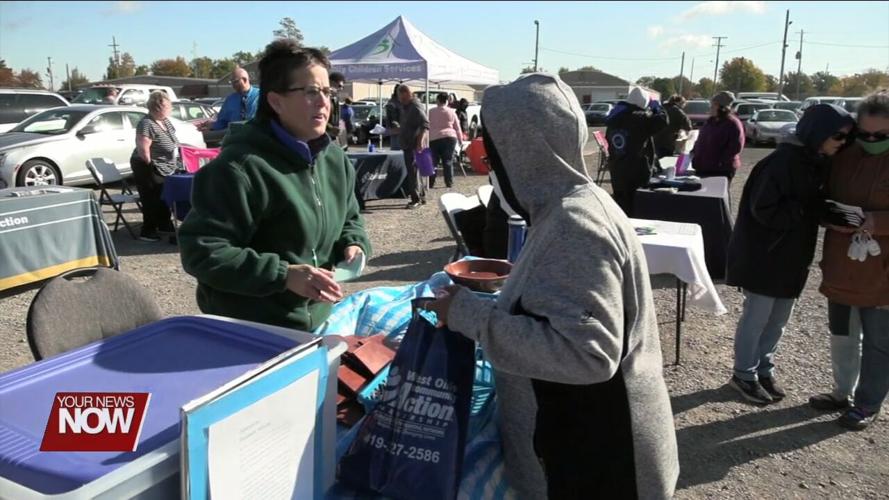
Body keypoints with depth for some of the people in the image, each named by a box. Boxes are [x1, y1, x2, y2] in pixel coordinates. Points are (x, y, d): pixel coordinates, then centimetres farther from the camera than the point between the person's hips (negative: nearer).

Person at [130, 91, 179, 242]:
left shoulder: (165, 121, 7)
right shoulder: (147, 124, -22)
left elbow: (172, 142, 20)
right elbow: (143, 149, -26)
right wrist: (150, 165, -19)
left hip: (165, 169, 9)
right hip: (149, 170, -9)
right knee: (152, 201, 0)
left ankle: (164, 226, 34)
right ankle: (148, 231, 10)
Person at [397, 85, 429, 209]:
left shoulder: (416, 106, -15)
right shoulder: (406, 106, 17)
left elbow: (425, 125, -25)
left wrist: (420, 141, -33)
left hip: (415, 145, -11)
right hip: (408, 145, 11)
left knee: (413, 171, -11)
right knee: (413, 171, 15)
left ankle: (416, 199, -8)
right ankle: (422, 196, 24)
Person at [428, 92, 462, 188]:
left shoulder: (430, 112, 5)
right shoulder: (451, 112, 9)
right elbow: (457, 128, 12)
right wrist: (460, 140, 20)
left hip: (434, 139, -1)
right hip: (450, 138, 1)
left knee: (433, 161, 4)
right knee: (448, 162, 5)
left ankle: (430, 183, 1)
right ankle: (449, 183, 4)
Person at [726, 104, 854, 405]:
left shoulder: (819, 162, 7)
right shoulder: (783, 161, -21)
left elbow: (815, 203, 15)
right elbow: (763, 209, -24)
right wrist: (807, 210, -22)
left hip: (793, 255, 8)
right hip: (764, 255, -8)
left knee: (778, 319, 16)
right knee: (757, 317, 3)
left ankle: (763, 369, 32)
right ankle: (744, 375, 19)